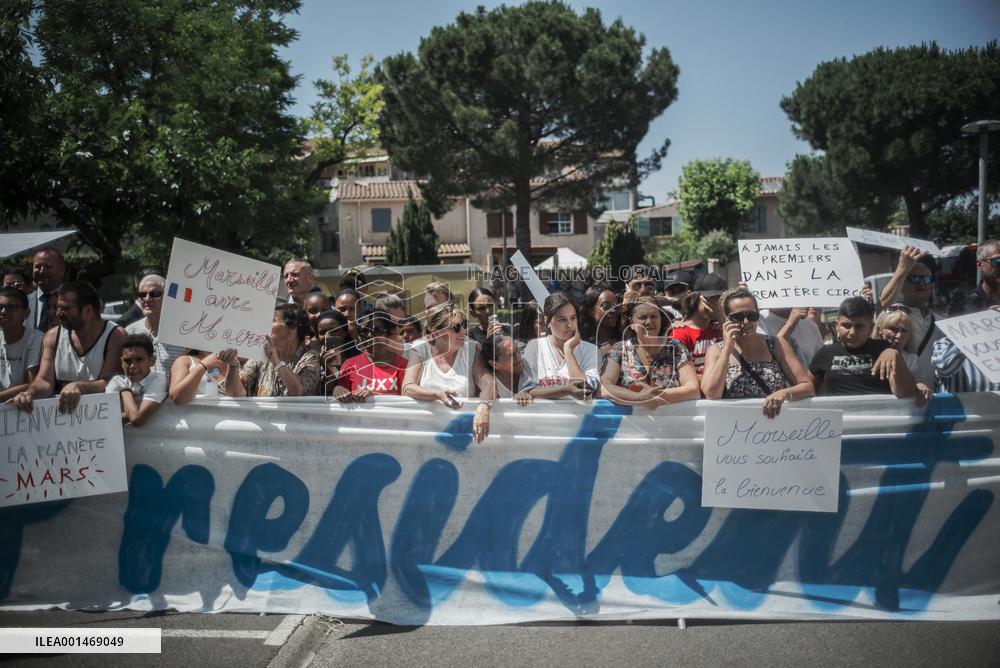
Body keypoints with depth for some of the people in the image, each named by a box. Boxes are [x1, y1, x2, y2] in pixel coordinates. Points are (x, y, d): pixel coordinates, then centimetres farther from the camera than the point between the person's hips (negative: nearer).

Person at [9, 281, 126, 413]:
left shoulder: (116, 336, -3)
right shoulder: (52, 337, 12)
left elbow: (109, 383, -10)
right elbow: (44, 381, 4)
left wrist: (78, 386, -28)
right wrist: (29, 392, -19)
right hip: (59, 408, 4)